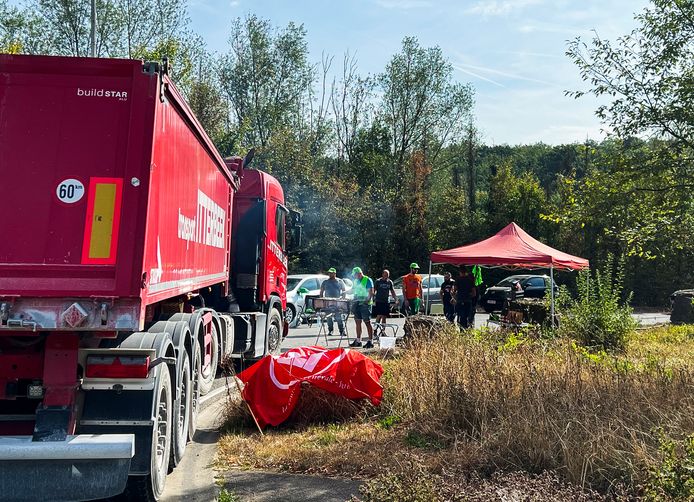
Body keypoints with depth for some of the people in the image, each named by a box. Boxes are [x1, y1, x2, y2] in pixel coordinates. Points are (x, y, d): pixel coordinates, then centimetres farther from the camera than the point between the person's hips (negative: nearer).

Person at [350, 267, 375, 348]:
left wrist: (367, 300, -26)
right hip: (357, 304, 8)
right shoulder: (356, 281, 16)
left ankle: (370, 341, -3)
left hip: (365, 304, -8)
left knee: (367, 322, -6)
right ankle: (358, 341, 19)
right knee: (357, 322, 10)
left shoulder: (368, 280, -8)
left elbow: (371, 292, -15)